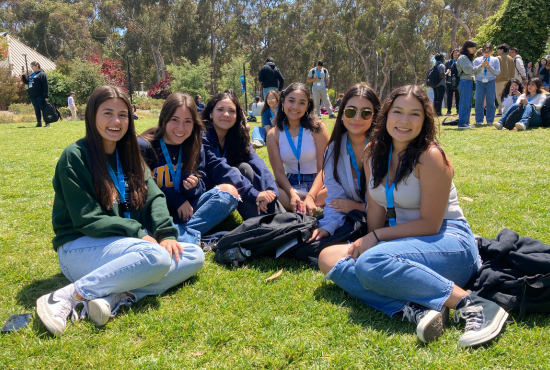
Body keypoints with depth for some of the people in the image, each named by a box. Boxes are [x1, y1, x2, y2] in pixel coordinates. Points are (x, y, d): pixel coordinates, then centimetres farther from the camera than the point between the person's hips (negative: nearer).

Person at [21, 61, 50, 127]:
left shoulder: (42, 74, -7)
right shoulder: (31, 75, 17)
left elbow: (46, 86, -12)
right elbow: (26, 82, 22)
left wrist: (46, 96, -18)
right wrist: (23, 75, 7)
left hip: (40, 95, -8)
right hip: (32, 96, 8)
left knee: (43, 108, -4)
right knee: (37, 109, 10)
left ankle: (47, 123, -1)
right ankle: (39, 122, 14)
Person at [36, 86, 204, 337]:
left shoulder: (128, 155, 12)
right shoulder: (75, 156, -8)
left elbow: (154, 196, 1)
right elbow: (86, 219, -13)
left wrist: (167, 234, -16)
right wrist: (137, 232, -19)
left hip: (125, 244, 7)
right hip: (80, 247, -7)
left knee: (194, 256, -12)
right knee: (156, 257, -34)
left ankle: (115, 296, -24)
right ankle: (69, 296, -24)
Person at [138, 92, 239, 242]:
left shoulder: (195, 147, 5)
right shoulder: (144, 146, -8)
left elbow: (204, 183, 5)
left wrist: (194, 186, -18)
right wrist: (175, 198, -19)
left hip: (183, 211, 5)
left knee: (229, 191, -14)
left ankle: (182, 233, -26)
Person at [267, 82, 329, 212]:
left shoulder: (317, 128, -5)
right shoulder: (273, 135, 1)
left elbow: (323, 167, -10)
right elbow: (279, 172, -5)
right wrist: (292, 195, -24)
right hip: (290, 184, 3)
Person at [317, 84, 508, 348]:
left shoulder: (430, 156, -15)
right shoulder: (374, 152, 5)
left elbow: (430, 224, -15)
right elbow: (376, 208, 5)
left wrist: (376, 237, -13)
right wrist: (365, 242, -11)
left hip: (449, 242, -7)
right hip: (407, 243, 8)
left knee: (370, 263, -33)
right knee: (329, 257, -10)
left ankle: (470, 304, -25)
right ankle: (414, 307, -25)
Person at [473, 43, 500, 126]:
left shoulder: (495, 60, 9)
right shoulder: (477, 60, 10)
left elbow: (497, 72, 3)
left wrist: (489, 67, -9)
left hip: (490, 82, 0)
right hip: (480, 82, 0)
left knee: (490, 102, -1)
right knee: (479, 102, -2)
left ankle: (490, 121, 5)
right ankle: (479, 120, 6)